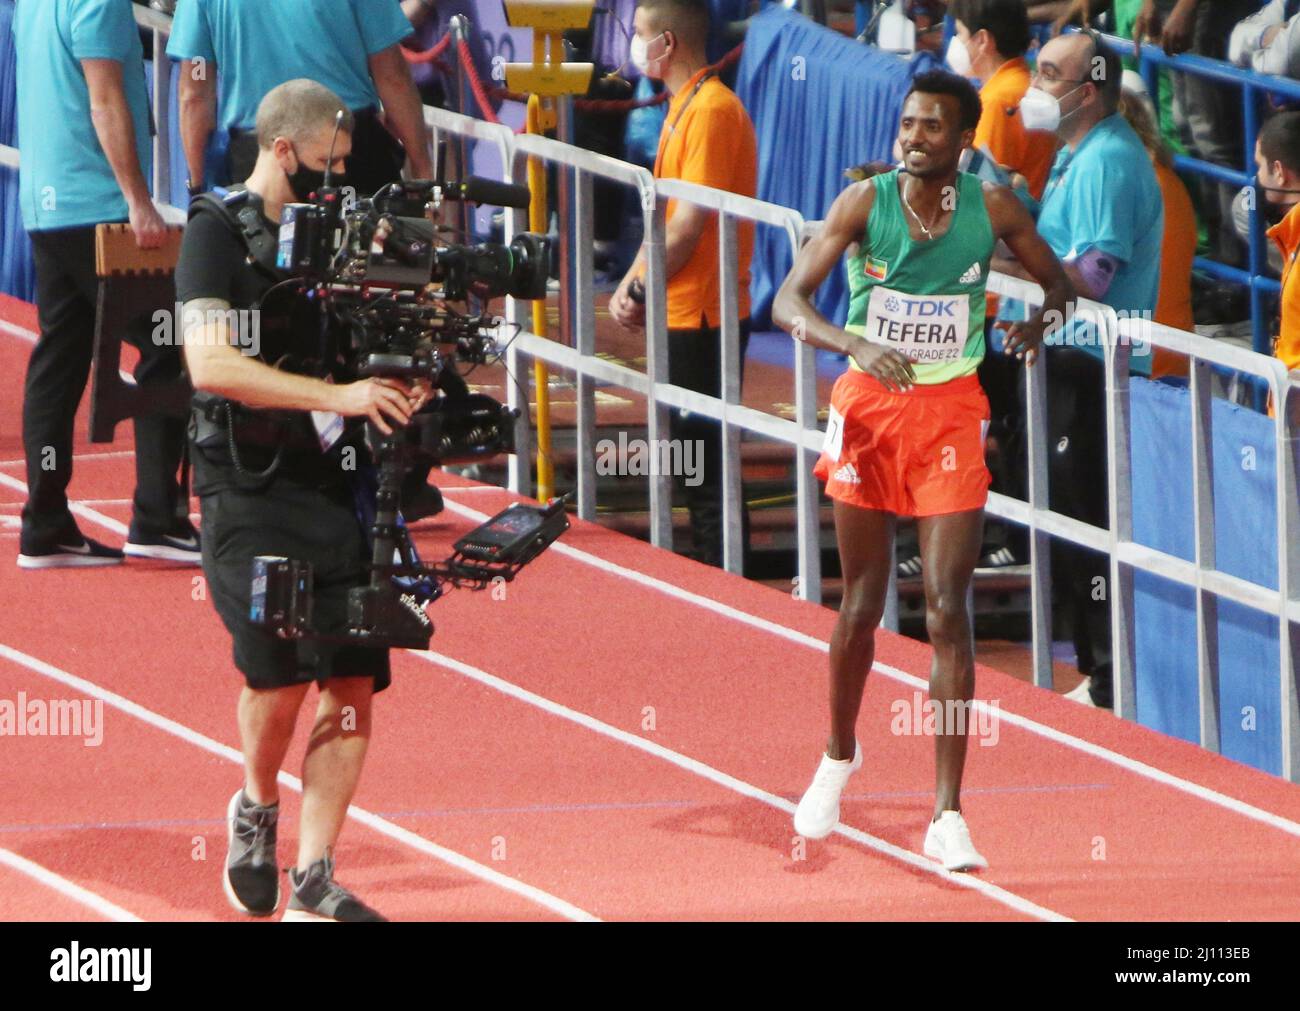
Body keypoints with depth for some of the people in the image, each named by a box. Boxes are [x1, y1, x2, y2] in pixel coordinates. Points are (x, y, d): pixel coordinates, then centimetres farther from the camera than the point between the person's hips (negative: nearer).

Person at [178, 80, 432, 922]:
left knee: (354, 680, -2)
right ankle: (257, 809, 14)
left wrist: (400, 383, 1)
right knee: (280, 669, -16)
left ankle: (312, 881, 3)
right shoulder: (220, 233, -5)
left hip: (337, 482, 6)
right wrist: (338, 395, -24)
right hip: (252, 485, -6)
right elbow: (211, 363, -18)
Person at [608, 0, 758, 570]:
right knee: (696, 457, 15)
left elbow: (689, 225, -20)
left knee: (707, 460, -6)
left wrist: (641, 292, -11)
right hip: (684, 313, 10)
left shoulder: (711, 111, -17)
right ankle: (708, 572, 21)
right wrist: (631, 284, 6)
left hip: (703, 316, -10)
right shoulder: (685, 107, 15)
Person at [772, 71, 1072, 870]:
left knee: (948, 609, -9)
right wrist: (851, 341, -34)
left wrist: (1043, 320, -14)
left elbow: (1059, 281, 10)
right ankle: (841, 756, 38)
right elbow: (789, 300, -14)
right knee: (862, 603, 10)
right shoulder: (865, 202, -9)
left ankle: (949, 818, -9)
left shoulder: (993, 208, -6)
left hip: (951, 412, 0)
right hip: (869, 405, 0)